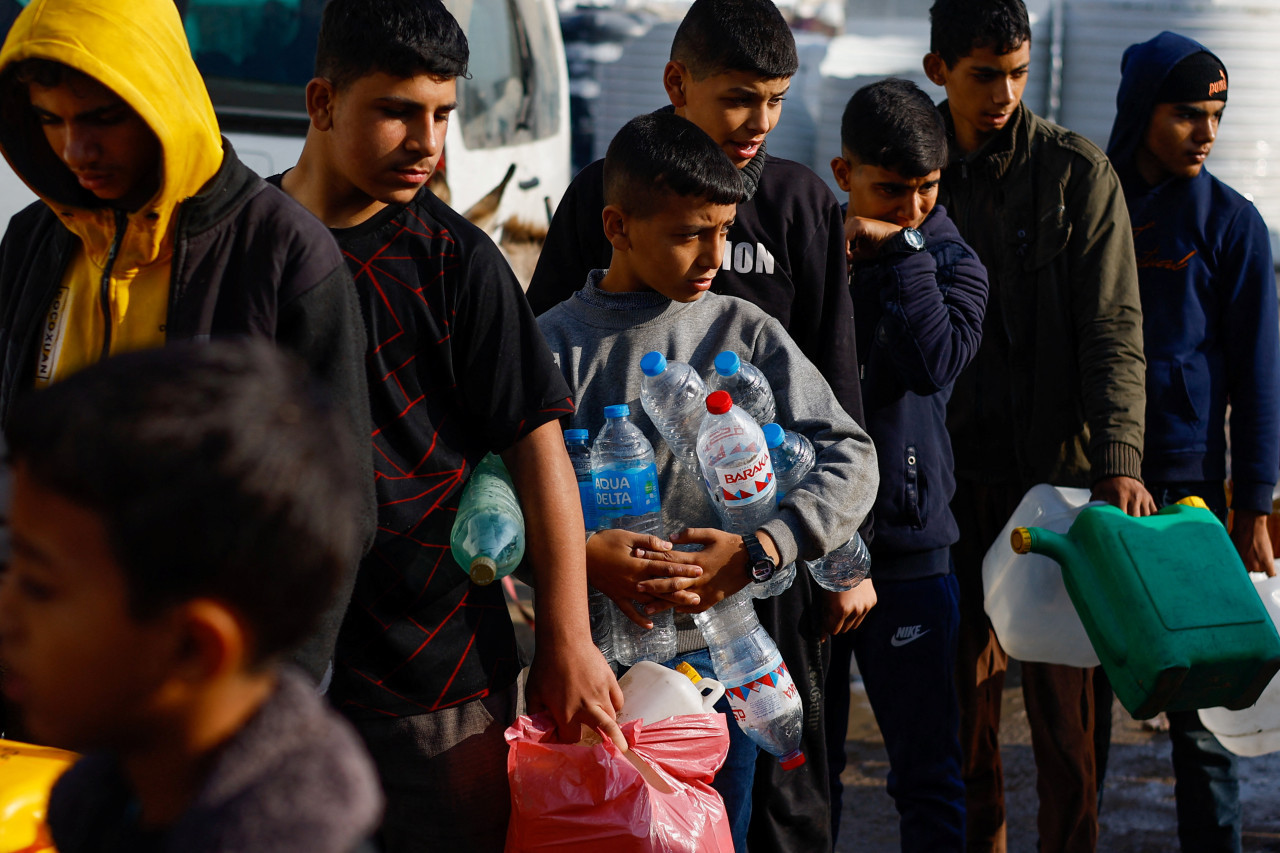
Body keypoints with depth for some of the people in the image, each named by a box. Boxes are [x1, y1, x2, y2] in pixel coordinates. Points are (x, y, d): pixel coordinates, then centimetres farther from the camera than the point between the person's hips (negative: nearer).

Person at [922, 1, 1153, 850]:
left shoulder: (1079, 172, -1)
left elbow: (1113, 329, -7)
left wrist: (1119, 460, -18)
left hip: (1056, 464, -3)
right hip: (954, 472, 3)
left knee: (1060, 684, -1)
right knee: (966, 683, 7)